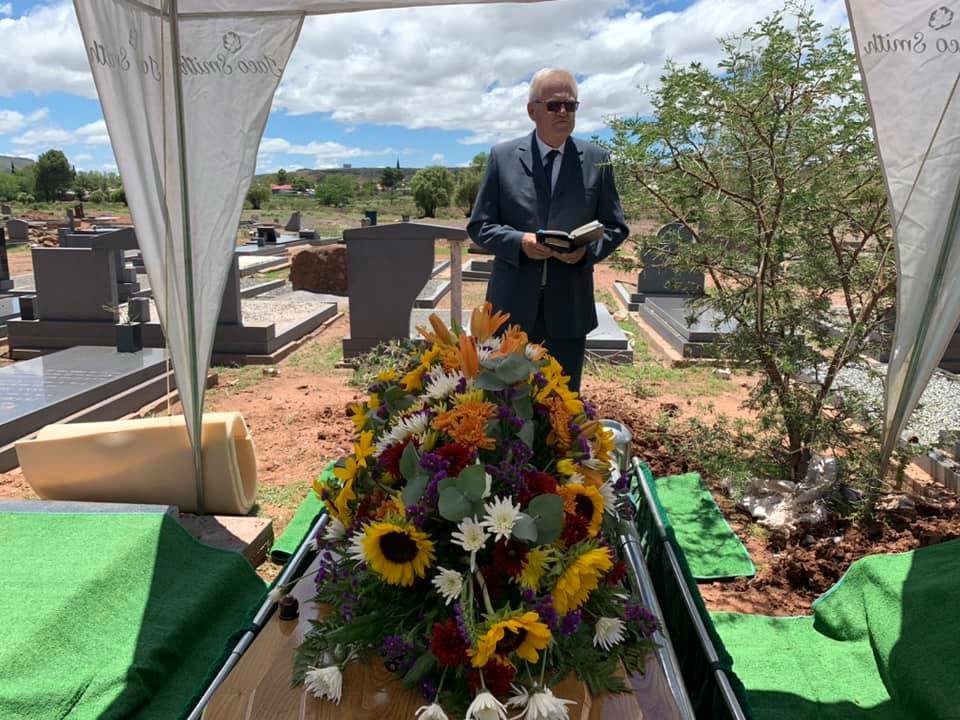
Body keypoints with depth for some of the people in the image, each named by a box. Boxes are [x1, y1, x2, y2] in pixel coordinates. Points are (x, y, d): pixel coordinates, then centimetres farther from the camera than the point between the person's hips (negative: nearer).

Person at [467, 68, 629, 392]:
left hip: (569, 307, 1)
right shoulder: (503, 156, 3)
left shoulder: (596, 159, 6)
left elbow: (616, 227, 9)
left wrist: (588, 248, -12)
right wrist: (519, 241, -15)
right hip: (513, 304, -1)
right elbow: (479, 226, 4)